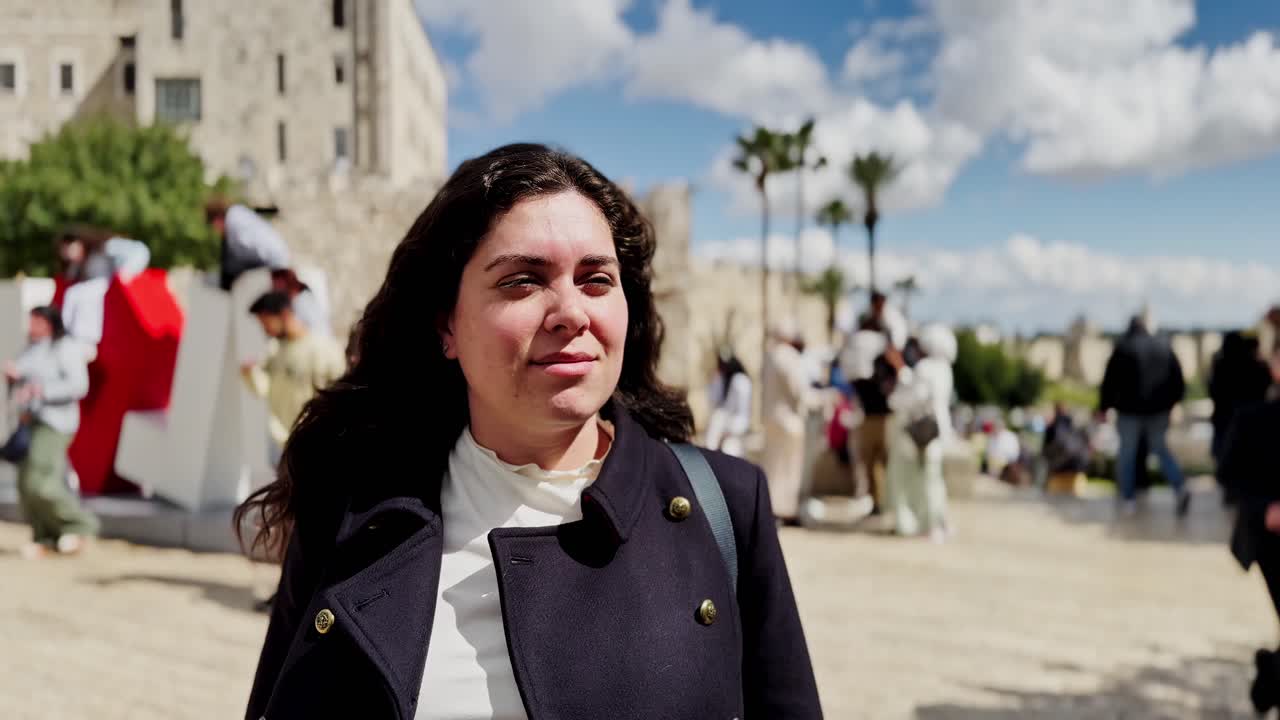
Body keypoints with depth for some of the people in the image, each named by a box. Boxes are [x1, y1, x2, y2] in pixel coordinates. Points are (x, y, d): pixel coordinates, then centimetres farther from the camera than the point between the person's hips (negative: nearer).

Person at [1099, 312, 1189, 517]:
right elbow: (1178, 381, 9)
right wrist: (1170, 402, 20)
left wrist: (1104, 407, -1)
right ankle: (1180, 488, -1)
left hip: (1130, 410, -4)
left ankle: (1127, 500, 9)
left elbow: (1110, 381, -9)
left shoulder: (1122, 349, -7)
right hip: (1159, 410, 4)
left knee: (1127, 452, 6)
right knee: (1160, 448, 17)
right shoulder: (1165, 348, 7)